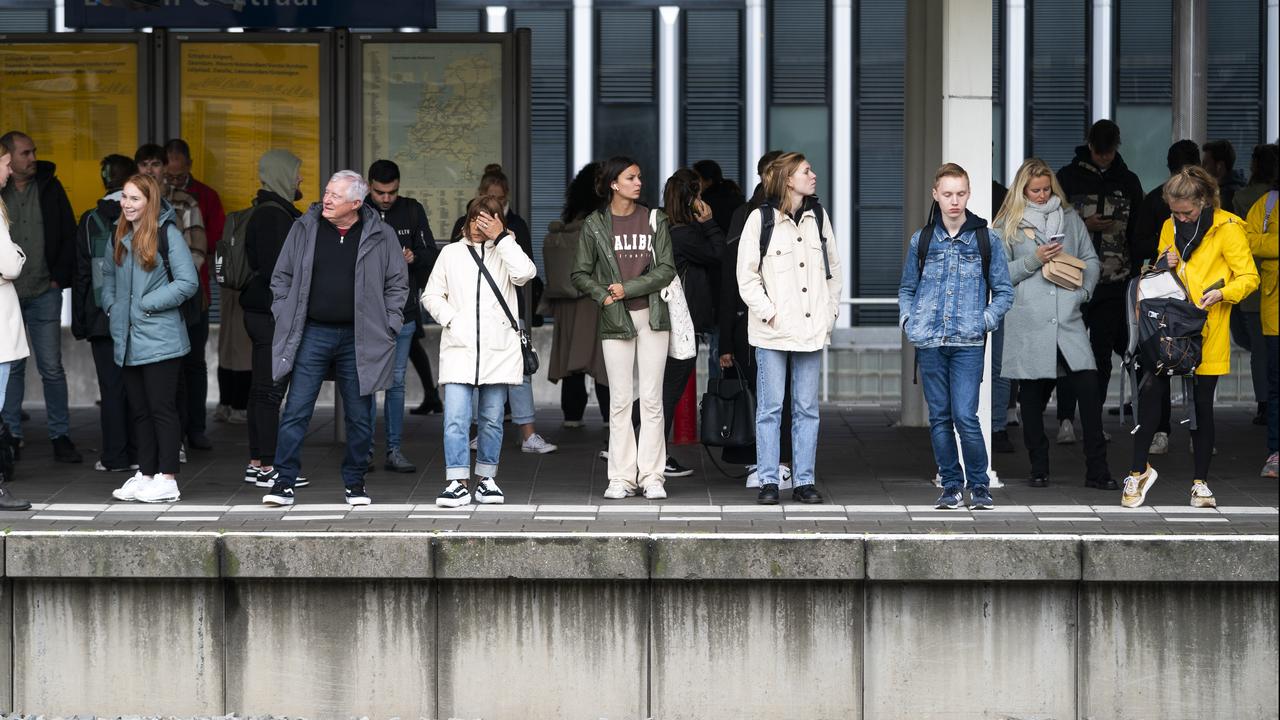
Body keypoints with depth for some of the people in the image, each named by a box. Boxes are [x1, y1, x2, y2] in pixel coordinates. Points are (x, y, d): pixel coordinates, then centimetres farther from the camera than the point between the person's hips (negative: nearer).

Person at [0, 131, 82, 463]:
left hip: (44, 294, 1)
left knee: (52, 367, 1)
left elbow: (69, 236, 8)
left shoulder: (50, 187, 4)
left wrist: (60, 277, 1)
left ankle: (60, 436, 6)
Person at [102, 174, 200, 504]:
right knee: (139, 410, 11)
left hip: (160, 339, -7)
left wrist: (148, 304, -15)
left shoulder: (168, 234, -9)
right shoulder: (121, 236, 12)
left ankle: (167, 479, -1)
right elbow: (109, 276, 25)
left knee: (162, 408, -4)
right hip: (128, 339, 7)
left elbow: (188, 282, -13)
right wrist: (111, 305, 7)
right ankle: (145, 474, 18)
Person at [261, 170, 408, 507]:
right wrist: (285, 319, 5)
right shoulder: (303, 229, 3)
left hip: (358, 338, 0)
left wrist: (387, 326, 1)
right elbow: (281, 277, 12)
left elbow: (397, 283, 8)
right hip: (311, 334, 0)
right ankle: (284, 482, 2)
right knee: (296, 412, -3)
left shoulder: (381, 236, 0)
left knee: (360, 416, 6)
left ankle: (355, 483, 19)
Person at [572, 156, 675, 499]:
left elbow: (666, 269, -2)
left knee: (652, 398, 0)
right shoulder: (594, 225, 3)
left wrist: (627, 288, -10)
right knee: (620, 400, 1)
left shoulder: (654, 220, 6)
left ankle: (651, 476, 2)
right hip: (615, 319, -1)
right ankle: (621, 477, 3)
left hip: (652, 316, 1)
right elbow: (580, 274, 6)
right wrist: (604, 296, -10)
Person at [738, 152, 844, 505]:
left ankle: (804, 481, 11)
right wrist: (769, 314, -10)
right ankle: (768, 481, 5)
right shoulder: (761, 219, -4)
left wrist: (830, 312, 8)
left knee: (807, 409, 6)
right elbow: (747, 276, -4)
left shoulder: (818, 217, 10)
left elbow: (834, 268, 17)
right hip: (773, 331, -4)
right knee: (770, 408, 0)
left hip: (811, 328, 4)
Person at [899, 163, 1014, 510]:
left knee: (965, 416, -11)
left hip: (968, 342, -2)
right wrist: (907, 319, 4)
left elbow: (1004, 291, 11)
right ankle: (951, 485, 16)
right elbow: (906, 288, 21)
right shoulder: (921, 240, 10)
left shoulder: (986, 240, 5)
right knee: (940, 417, 6)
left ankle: (979, 485, 4)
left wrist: (986, 320, -3)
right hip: (929, 343, 3)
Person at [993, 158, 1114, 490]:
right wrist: (1033, 260, -10)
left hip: (1068, 320, 1)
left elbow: (1091, 261, 16)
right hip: (1028, 323, -1)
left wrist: (1083, 291, 0)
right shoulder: (1007, 225, 8)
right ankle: (1039, 469, 15)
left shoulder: (1069, 218, 15)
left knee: (1089, 388, -9)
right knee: (1033, 395, 4)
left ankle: (1096, 470, -6)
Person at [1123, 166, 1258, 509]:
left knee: (1201, 404, 2)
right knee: (1149, 391, -8)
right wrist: (1163, 265, -2)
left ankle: (1200, 481, 13)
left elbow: (1249, 278, -7)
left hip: (1206, 332, -4)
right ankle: (1139, 470, 4)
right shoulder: (1170, 227, 11)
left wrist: (1222, 293, -25)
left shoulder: (1227, 229, -6)